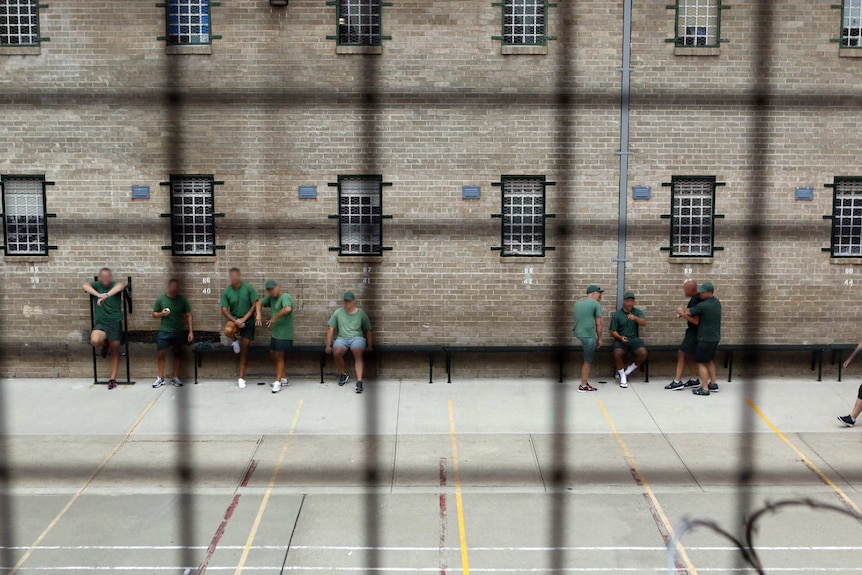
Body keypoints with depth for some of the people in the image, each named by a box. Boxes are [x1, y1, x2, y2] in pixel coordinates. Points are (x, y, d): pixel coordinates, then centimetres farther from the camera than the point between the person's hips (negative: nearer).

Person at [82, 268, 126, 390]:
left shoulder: (115, 285, -3)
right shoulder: (96, 285, 2)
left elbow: (120, 286, -28)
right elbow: (86, 286, -19)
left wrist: (105, 296, -43)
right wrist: (98, 294, -33)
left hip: (115, 322, 0)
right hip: (100, 322, 0)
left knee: (114, 351, 5)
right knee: (94, 341, -28)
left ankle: (113, 379, 16)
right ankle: (105, 344, 9)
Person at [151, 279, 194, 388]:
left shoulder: (182, 299, -2)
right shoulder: (160, 299, -3)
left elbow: (188, 316, -1)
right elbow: (154, 314, 6)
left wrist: (191, 331, -8)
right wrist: (161, 314, -17)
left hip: (179, 332, 1)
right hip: (164, 331, -1)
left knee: (177, 354, 8)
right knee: (161, 354, -1)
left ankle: (175, 378, 17)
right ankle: (160, 378, 9)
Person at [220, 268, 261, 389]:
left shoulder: (249, 288, -11)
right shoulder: (227, 291, -6)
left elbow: (255, 305, -10)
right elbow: (224, 310, -5)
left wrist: (243, 319, -16)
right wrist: (235, 321, -19)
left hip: (248, 321, -1)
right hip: (235, 319, 1)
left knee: (244, 349, 1)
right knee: (228, 331, -34)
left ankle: (241, 378, 11)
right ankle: (236, 340, 5)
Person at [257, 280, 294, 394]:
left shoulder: (285, 297, -18)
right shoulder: (271, 298, 9)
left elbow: (287, 309, -37)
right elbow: (260, 302, 16)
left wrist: (274, 318, -27)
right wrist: (258, 314, -3)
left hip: (284, 334, -9)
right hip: (275, 333, 9)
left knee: (279, 356, -3)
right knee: (273, 355, 16)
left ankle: (278, 382, 6)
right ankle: (283, 378, 27)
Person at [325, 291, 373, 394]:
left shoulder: (361, 313, 9)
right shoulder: (338, 312, 11)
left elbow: (368, 330, 11)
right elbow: (330, 328, 7)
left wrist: (369, 346, 0)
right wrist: (328, 345, -1)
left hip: (357, 338, -1)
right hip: (342, 338, 1)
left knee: (358, 354, -34)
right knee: (336, 352, -31)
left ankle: (359, 381, -42)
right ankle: (343, 374, -3)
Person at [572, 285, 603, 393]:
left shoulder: (577, 303, 14)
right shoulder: (596, 304, -4)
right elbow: (598, 324, -5)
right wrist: (599, 338, 4)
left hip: (578, 333, 7)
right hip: (589, 335, -7)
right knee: (587, 362, 1)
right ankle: (583, 386, 5)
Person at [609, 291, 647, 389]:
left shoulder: (637, 312, 6)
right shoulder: (617, 314, 1)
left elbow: (643, 323, -12)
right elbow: (613, 331, 0)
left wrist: (635, 318, -32)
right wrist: (620, 337, -20)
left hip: (634, 339, 2)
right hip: (621, 339, -2)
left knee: (643, 353, -27)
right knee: (617, 353, -33)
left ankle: (628, 371, -3)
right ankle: (623, 376, -9)